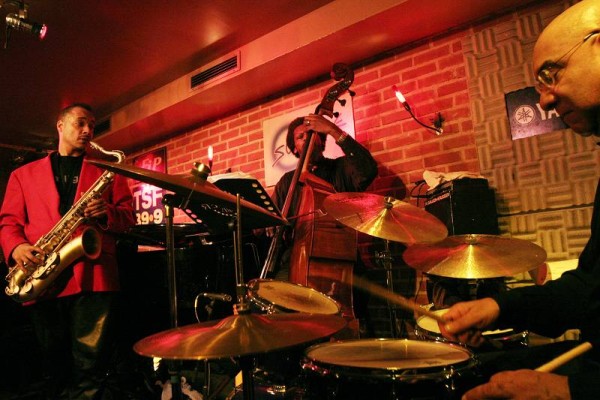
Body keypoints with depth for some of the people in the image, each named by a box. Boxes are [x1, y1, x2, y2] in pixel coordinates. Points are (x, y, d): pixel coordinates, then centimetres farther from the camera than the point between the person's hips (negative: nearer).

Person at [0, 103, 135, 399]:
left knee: (90, 366, -5)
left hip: (94, 277, -1)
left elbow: (129, 216, 11)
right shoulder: (24, 174, 19)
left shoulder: (107, 171, 17)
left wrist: (107, 213, -10)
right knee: (54, 366, 10)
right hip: (42, 279, 2)